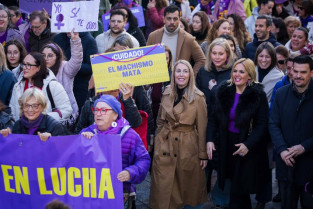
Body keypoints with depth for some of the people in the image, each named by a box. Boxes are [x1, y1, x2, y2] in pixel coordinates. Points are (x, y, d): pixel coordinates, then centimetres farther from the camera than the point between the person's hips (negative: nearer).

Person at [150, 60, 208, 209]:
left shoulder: (198, 97, -8)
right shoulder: (167, 94, 4)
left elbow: (202, 128, -6)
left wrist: (203, 154, -5)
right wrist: (158, 143, 10)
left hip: (188, 147, -3)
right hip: (164, 147, 3)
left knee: (189, 189, 10)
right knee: (163, 189, 3)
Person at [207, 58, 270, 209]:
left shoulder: (258, 95, -8)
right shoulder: (224, 91, 4)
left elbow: (262, 124, -10)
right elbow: (214, 118, 6)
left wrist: (248, 144, -21)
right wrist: (210, 140, -6)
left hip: (249, 148, -4)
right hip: (227, 146, 4)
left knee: (238, 191, -2)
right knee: (237, 189, 9)